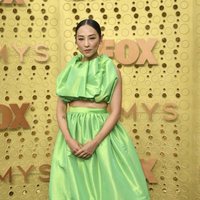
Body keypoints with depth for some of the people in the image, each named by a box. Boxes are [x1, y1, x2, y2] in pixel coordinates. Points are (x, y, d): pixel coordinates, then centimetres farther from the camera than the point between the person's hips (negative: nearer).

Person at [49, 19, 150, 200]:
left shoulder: (111, 70, -2)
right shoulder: (69, 71, 6)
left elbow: (115, 112, -7)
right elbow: (60, 109, 4)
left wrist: (94, 142, -17)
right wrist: (69, 140, -12)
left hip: (102, 132, -2)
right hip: (72, 132, 3)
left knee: (107, 185, 3)